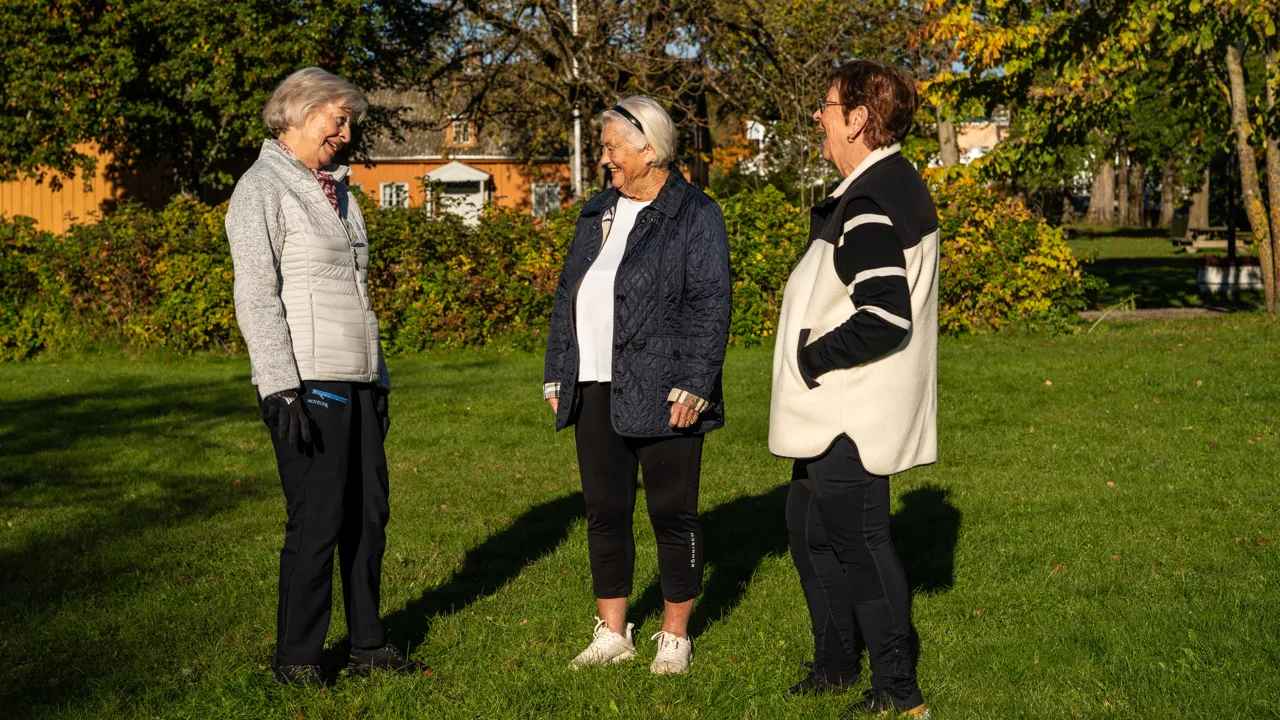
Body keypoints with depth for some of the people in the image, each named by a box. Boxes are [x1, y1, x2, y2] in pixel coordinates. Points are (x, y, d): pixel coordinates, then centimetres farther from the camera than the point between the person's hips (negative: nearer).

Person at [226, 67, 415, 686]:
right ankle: (295, 659, 8)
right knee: (317, 521, -5)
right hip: (307, 385, -8)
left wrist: (378, 379, 21)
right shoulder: (263, 189, -5)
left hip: (356, 381, 8)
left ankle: (368, 645, 21)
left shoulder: (335, 189, 19)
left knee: (369, 514, 9)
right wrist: (282, 391, -19)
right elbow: (256, 298, -12)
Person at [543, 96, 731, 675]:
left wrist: (692, 386, -17)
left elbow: (709, 307, -10)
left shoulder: (696, 216, -4)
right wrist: (557, 376, 16)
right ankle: (612, 634, 21)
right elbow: (568, 296, 20)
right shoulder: (598, 213, 17)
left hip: (659, 394, -7)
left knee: (672, 514, 2)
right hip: (596, 392, 7)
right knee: (605, 513, 10)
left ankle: (675, 638, 14)